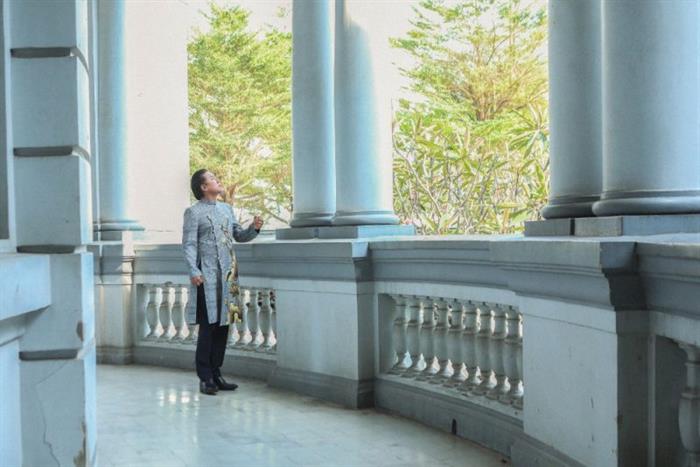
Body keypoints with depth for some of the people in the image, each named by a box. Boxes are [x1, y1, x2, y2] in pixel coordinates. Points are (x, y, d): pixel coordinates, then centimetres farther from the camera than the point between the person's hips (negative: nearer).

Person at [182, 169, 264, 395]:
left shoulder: (226, 209, 17)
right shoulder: (194, 212, -2)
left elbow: (239, 235, 19)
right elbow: (189, 244, -7)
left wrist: (254, 228, -1)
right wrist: (193, 272, -19)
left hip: (226, 275, 6)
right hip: (206, 277, -6)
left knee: (223, 326, 8)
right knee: (208, 327, -6)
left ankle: (216, 374, 16)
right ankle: (205, 379, 0)